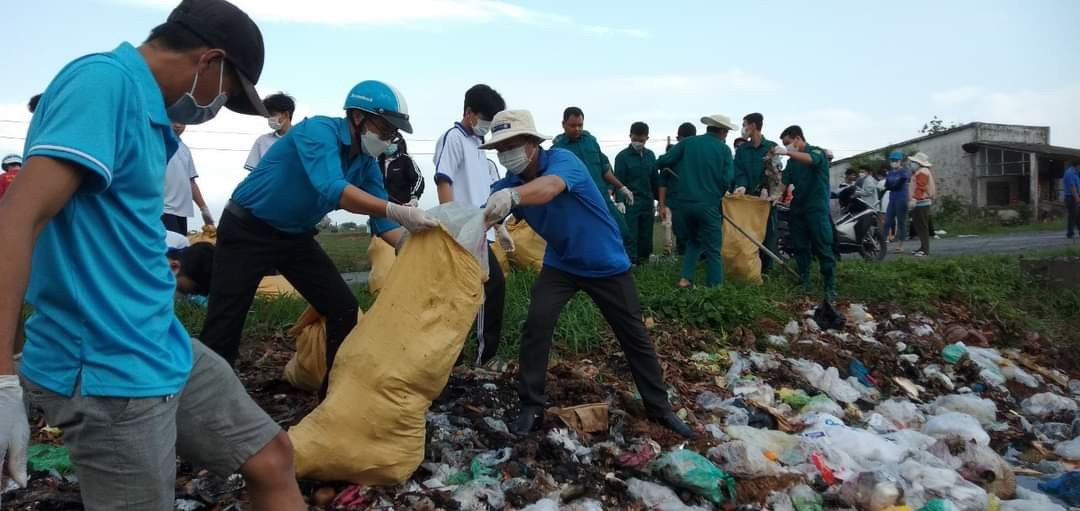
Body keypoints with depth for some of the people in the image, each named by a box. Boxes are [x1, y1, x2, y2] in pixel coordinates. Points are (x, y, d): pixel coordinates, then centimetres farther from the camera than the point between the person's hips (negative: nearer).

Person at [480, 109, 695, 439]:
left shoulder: (562, 160, -26)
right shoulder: (508, 185, -9)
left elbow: (550, 186, -50)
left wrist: (513, 196, -71)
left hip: (607, 264, -4)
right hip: (561, 264, 4)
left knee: (634, 336, 5)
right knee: (536, 325, -16)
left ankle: (659, 407, 23)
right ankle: (531, 407, 0)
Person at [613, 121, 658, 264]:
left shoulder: (650, 155, 10)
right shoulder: (622, 156, -5)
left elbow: (655, 179, 15)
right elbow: (618, 181, -8)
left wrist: (655, 200, 14)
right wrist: (620, 201, -16)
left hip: (647, 203, 5)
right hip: (630, 203, -5)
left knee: (646, 237, 9)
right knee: (630, 237, -6)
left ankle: (643, 261, 20)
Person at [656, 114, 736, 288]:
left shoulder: (687, 143, 4)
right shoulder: (724, 149, -1)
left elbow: (662, 162, -1)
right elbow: (727, 180, -6)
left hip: (684, 202, 3)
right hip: (709, 204, -3)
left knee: (693, 241, 23)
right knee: (713, 249, 7)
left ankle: (686, 278, 12)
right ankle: (715, 285, 7)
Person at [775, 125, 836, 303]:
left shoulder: (817, 152, -4)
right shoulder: (792, 161, 15)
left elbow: (810, 159, -28)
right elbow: (785, 182, 9)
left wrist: (787, 152, -37)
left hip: (817, 209, -6)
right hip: (797, 208, 6)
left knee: (823, 248, -8)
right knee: (800, 248, 8)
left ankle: (830, 287, -6)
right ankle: (804, 283, 16)